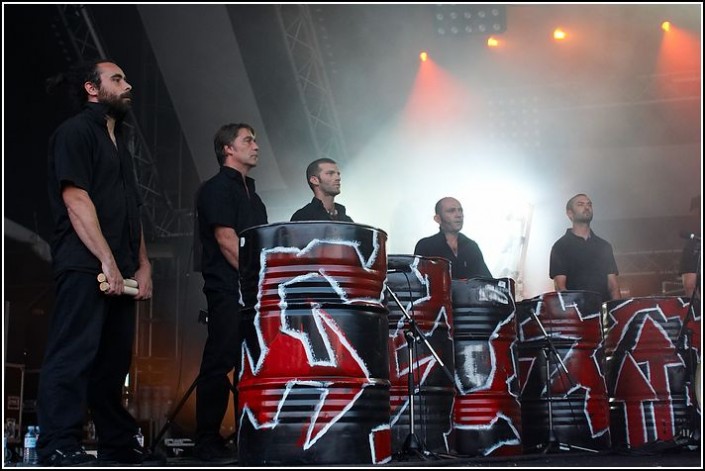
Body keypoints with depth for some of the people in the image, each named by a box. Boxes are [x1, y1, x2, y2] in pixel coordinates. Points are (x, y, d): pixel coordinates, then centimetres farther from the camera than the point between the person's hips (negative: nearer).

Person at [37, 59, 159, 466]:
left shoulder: (119, 143, 25)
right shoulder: (75, 132, -1)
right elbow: (76, 200, -12)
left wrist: (143, 265, 13)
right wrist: (107, 260, -17)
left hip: (119, 272, 8)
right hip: (85, 266, -8)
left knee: (115, 359, 10)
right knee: (74, 355, -9)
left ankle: (119, 444, 16)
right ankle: (59, 448, -7)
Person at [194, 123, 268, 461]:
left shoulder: (252, 195, 24)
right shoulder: (217, 189, -2)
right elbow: (227, 241, -12)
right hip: (228, 292, -8)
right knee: (220, 364, -7)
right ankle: (207, 443, -2)